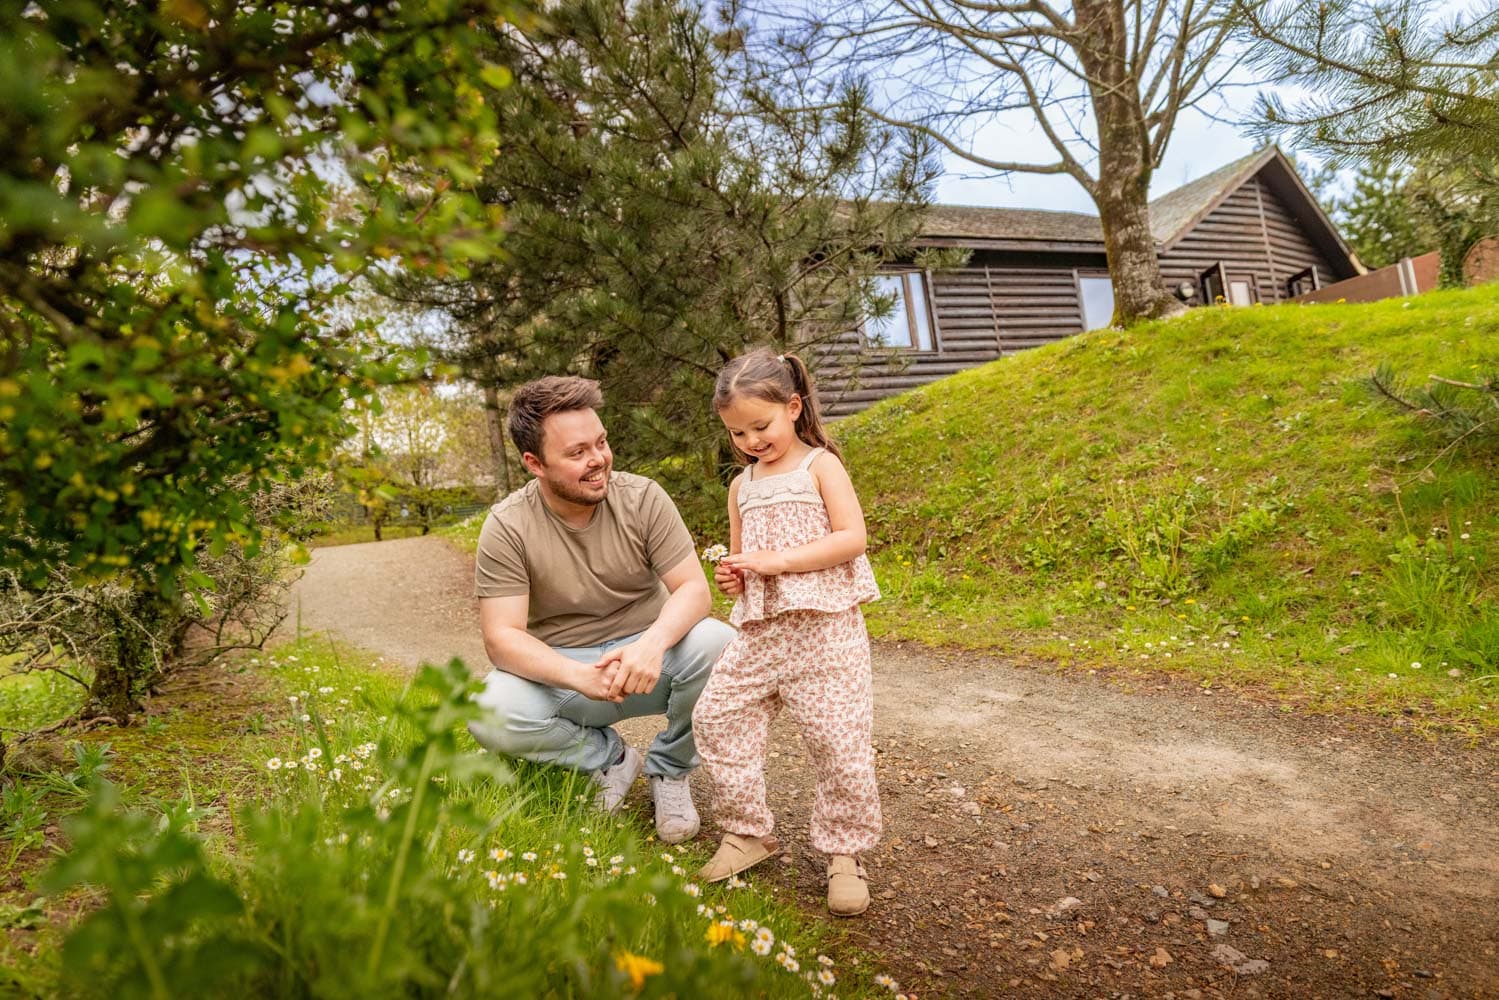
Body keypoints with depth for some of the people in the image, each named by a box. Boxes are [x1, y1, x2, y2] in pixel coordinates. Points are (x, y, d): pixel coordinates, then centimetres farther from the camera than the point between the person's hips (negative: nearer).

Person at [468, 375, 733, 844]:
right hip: (560, 671, 0)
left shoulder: (642, 497, -11)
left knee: (715, 642, -30)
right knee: (490, 714, -30)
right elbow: (501, 637, -17)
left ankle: (669, 767, -1)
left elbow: (694, 588, -14)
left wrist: (653, 643, -36)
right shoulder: (508, 526, -13)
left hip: (648, 659, 1)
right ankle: (611, 757, 1)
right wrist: (580, 677, -35)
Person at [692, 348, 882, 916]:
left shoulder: (820, 464, -2)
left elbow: (851, 537, -14)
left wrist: (777, 560, -19)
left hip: (824, 629, -6)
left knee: (838, 738, -5)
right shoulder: (742, 486, 14)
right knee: (716, 717, 2)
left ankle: (844, 852, 17)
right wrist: (730, 578, -1)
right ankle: (747, 833, 20)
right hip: (759, 630, 6)